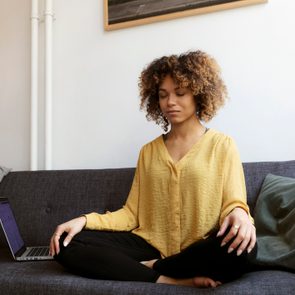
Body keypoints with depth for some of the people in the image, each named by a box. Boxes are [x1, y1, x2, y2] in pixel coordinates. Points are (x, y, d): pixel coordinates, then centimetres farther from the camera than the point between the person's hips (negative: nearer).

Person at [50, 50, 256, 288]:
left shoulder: (222, 145, 5)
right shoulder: (148, 151, 15)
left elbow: (233, 204, -2)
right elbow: (132, 213, 9)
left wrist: (239, 213, -26)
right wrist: (85, 220, -7)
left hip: (202, 253, -2)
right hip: (151, 246, 3)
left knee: (241, 243, -36)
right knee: (67, 244, -15)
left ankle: (152, 268, -13)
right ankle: (169, 279, -21)